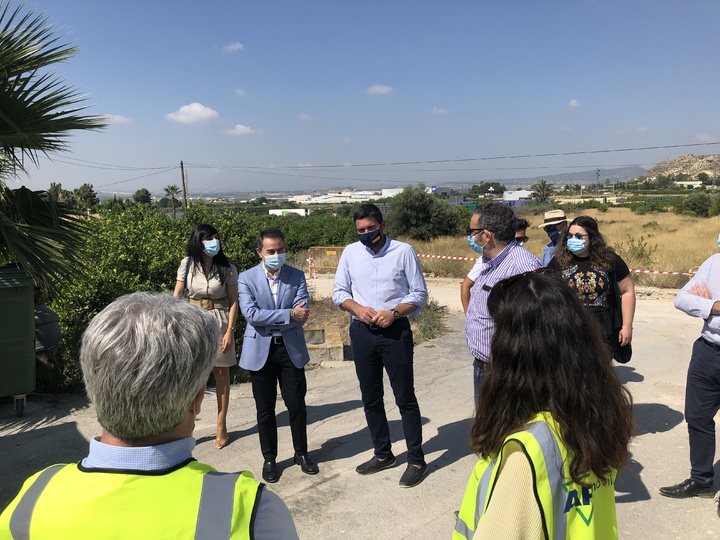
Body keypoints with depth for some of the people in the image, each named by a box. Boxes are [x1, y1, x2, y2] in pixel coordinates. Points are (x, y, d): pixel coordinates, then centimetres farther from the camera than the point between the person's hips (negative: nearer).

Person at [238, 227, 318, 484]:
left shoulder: (297, 276, 1)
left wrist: (268, 321, -15)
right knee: (265, 409, 10)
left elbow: (302, 315, -9)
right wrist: (289, 314, -19)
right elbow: (251, 314, -17)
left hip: (291, 349, 1)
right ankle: (269, 459, 28)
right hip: (260, 351, -1)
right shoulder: (246, 278, -3)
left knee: (297, 405, 9)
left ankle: (301, 453, 30)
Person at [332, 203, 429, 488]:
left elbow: (419, 294, -4)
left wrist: (394, 313, -18)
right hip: (362, 332, 4)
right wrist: (358, 308, -11)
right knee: (370, 398, 15)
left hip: (395, 331, -4)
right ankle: (383, 454, 32)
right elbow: (339, 292, 8)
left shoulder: (403, 251, -6)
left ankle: (416, 460, 17)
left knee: (405, 398, 3)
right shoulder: (350, 253, 3)